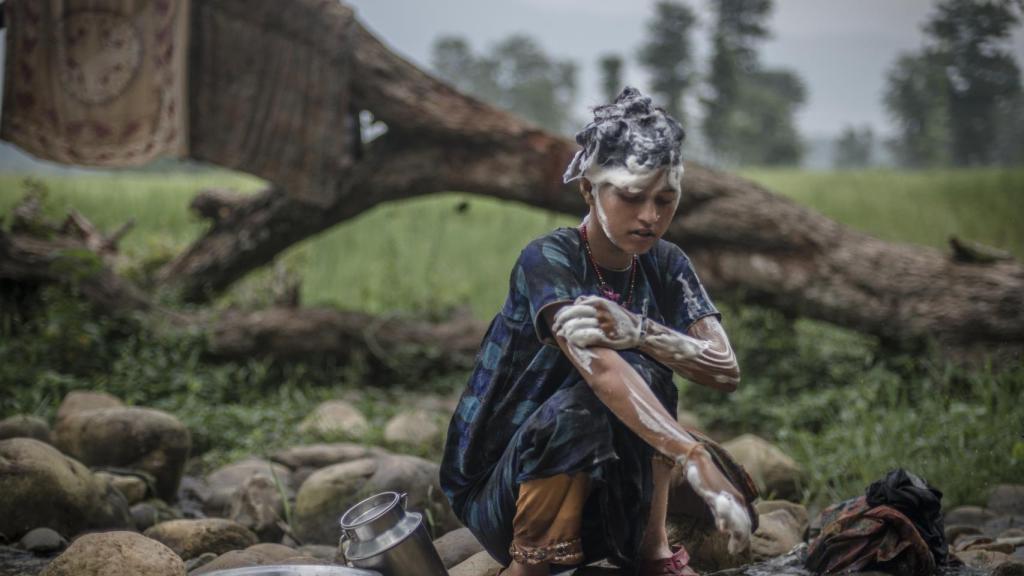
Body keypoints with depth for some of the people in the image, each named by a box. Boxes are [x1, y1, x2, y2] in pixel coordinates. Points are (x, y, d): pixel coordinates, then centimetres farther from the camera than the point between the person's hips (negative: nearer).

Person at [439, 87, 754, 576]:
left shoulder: (665, 266, -2)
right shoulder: (548, 261, -21)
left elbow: (726, 371, -14)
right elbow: (600, 367, -39)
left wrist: (639, 332, -33)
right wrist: (696, 461, -51)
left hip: (606, 490, 5)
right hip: (499, 493, -5)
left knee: (644, 363, -18)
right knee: (579, 410, -34)